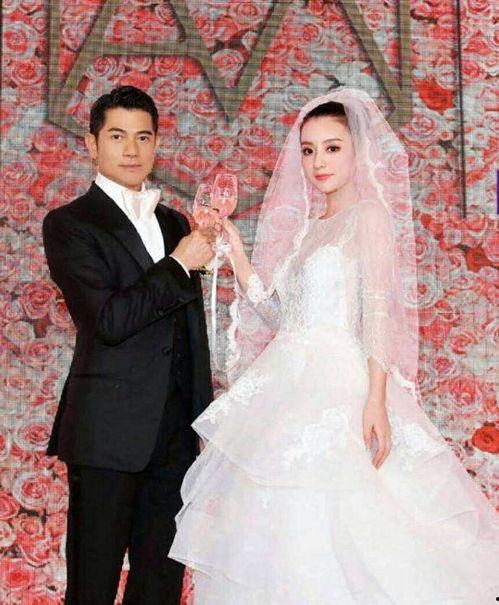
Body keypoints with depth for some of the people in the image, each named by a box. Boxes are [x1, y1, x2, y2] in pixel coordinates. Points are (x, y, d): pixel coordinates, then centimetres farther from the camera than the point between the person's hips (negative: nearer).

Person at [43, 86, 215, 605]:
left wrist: (204, 415, 17)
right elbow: (110, 320, -18)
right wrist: (179, 265, -12)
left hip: (176, 427, 6)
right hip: (109, 430, -6)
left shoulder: (174, 222, 16)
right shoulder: (69, 224, -5)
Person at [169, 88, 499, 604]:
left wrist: (377, 401, -21)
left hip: (339, 384, -7)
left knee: (337, 533, -7)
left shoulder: (370, 213, -1)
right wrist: (233, 247, 7)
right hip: (288, 384, 7)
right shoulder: (306, 227, 18)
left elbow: (380, 310, -11)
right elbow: (273, 309, 12)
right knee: (287, 523, 6)